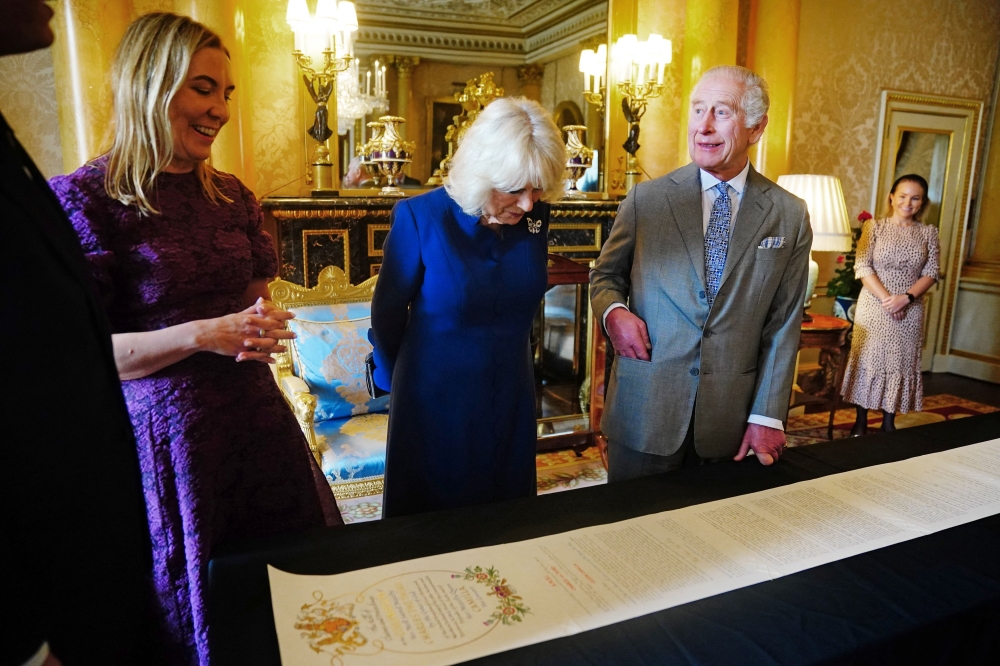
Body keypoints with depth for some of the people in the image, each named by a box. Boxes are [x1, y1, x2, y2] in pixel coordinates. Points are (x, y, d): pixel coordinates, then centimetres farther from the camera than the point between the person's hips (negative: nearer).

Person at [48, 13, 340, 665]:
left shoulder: (231, 196, 7)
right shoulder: (85, 198, -10)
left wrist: (262, 322, -5)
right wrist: (200, 335, -22)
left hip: (256, 410, 5)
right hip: (165, 429, -5)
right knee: (197, 603, 14)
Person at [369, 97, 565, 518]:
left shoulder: (535, 218, -7)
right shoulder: (420, 216, -18)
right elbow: (388, 311, -6)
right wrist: (393, 378, 7)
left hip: (510, 403, 4)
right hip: (434, 404, -3)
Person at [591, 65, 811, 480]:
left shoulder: (790, 216, 2)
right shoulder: (646, 198, -1)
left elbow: (784, 324, 3)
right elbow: (605, 275, 9)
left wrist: (767, 416, -1)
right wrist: (614, 311, -13)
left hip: (730, 418, 1)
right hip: (644, 409, 0)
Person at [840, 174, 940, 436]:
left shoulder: (929, 232, 6)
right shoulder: (874, 226, -1)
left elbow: (931, 273, 1)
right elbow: (862, 267, -8)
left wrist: (906, 298, -15)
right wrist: (886, 299, -17)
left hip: (910, 310, 2)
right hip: (874, 306, -2)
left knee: (901, 364, 7)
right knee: (868, 360, 3)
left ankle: (889, 423, 18)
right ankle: (861, 422, 14)